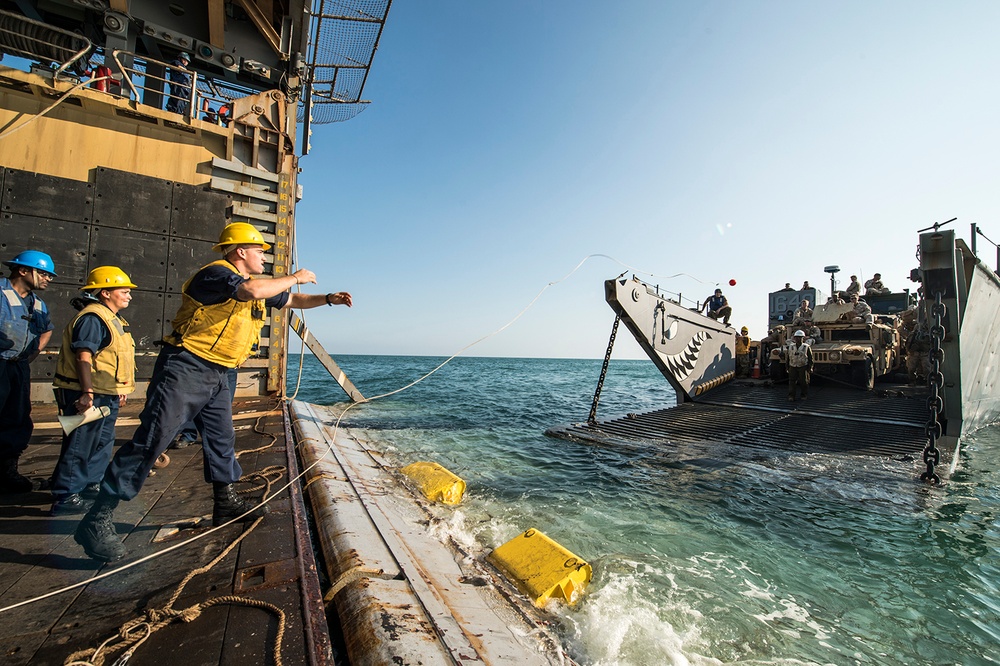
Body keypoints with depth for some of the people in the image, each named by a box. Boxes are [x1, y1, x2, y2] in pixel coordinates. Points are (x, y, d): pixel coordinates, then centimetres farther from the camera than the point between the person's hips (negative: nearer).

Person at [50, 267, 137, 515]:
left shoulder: (112, 319, 17)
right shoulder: (92, 318, -15)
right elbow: (84, 356, -23)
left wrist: (121, 389, 22)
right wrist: (87, 393, -28)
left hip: (107, 395, 11)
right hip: (89, 396, -11)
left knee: (103, 444, 18)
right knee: (79, 446, -3)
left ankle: (90, 485, 30)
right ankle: (65, 497, 7)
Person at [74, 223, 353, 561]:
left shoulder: (255, 284, 14)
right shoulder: (216, 273, -14)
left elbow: (292, 300, 24)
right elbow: (251, 290, -34)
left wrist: (328, 299, 11)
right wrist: (294, 277, -20)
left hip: (216, 375, 10)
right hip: (184, 368, -9)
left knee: (222, 438, 14)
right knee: (151, 439, -10)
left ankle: (226, 503, 26)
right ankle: (97, 520, 0)